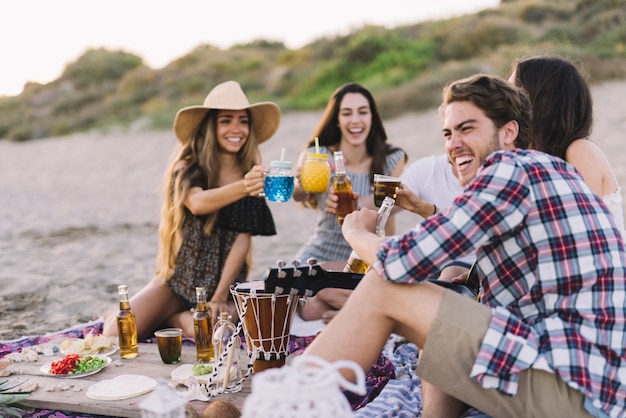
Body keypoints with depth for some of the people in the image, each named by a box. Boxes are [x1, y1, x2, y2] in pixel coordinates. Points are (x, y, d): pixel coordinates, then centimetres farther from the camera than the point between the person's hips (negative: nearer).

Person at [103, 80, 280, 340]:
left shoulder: (252, 174, -1)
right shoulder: (187, 169, -4)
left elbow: (243, 240, -6)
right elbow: (197, 203, -27)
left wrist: (220, 297, -14)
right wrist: (241, 188, -45)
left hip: (225, 282, 0)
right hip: (177, 279, 0)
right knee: (115, 335, -15)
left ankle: (174, 320, 2)